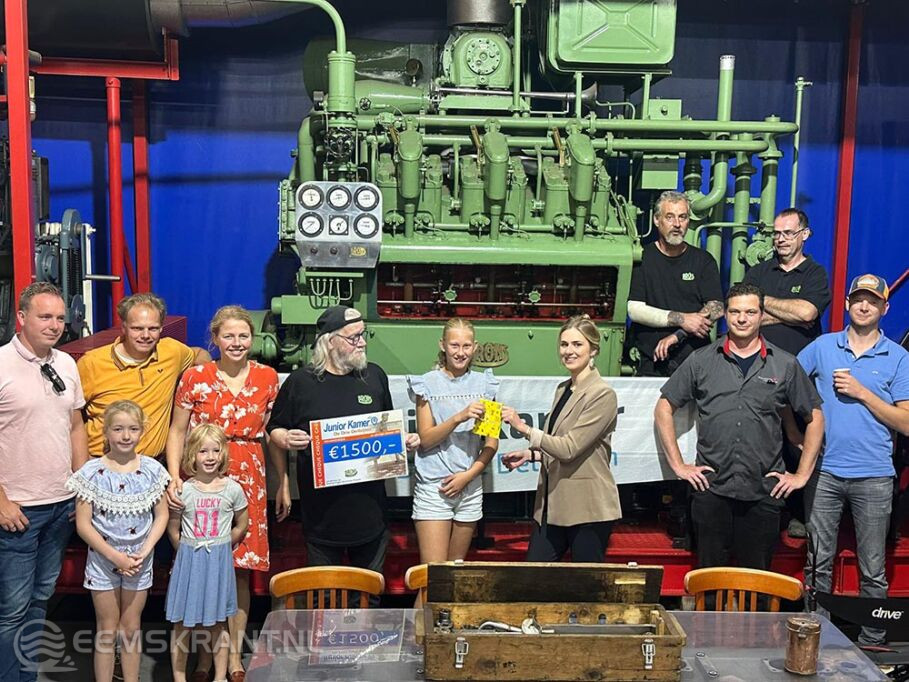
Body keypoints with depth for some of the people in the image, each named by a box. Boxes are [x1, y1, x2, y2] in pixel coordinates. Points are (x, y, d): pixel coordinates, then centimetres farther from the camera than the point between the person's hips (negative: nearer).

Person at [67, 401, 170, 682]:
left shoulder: (152, 469, -5)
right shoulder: (92, 472, -11)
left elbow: (161, 515, 0)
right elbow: (83, 524, -10)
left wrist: (144, 552, -12)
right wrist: (115, 556, -15)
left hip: (139, 561, 2)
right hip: (103, 560, -2)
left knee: (132, 627, 13)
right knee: (107, 630, 9)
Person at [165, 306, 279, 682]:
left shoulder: (267, 377, 5)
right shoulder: (195, 376, -1)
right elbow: (177, 431, 2)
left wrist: (284, 482, 10)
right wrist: (174, 477, -11)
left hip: (249, 481, 2)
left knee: (241, 568, 4)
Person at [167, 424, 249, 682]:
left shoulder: (232, 489, -4)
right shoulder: (183, 491, -5)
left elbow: (241, 526, 7)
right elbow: (173, 530, 4)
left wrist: (219, 550, 9)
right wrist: (190, 553, 5)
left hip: (219, 561, 0)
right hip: (188, 560, 0)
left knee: (216, 622, 9)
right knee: (181, 622, 5)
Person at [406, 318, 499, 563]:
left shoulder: (484, 385, 6)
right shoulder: (428, 383, -1)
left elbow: (492, 443, 7)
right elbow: (426, 439, -7)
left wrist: (468, 475, -7)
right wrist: (459, 417, -20)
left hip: (470, 487, 3)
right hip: (433, 487, -3)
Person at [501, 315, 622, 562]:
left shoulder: (603, 395, -13)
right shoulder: (562, 390, 13)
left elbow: (569, 448, -18)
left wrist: (524, 428, -15)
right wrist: (530, 454, 7)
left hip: (588, 511, -8)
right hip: (552, 505, 8)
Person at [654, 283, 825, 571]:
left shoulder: (785, 365, 6)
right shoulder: (701, 361, 5)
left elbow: (815, 417, 12)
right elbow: (663, 409, 9)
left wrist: (802, 474, 7)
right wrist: (678, 465, 2)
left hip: (764, 493, 0)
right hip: (711, 489, 0)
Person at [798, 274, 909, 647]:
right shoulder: (822, 347, 7)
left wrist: (862, 392, -11)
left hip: (873, 476, -1)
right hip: (825, 471, 1)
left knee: (873, 570, 6)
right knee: (818, 563, 8)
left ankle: (871, 644, 19)